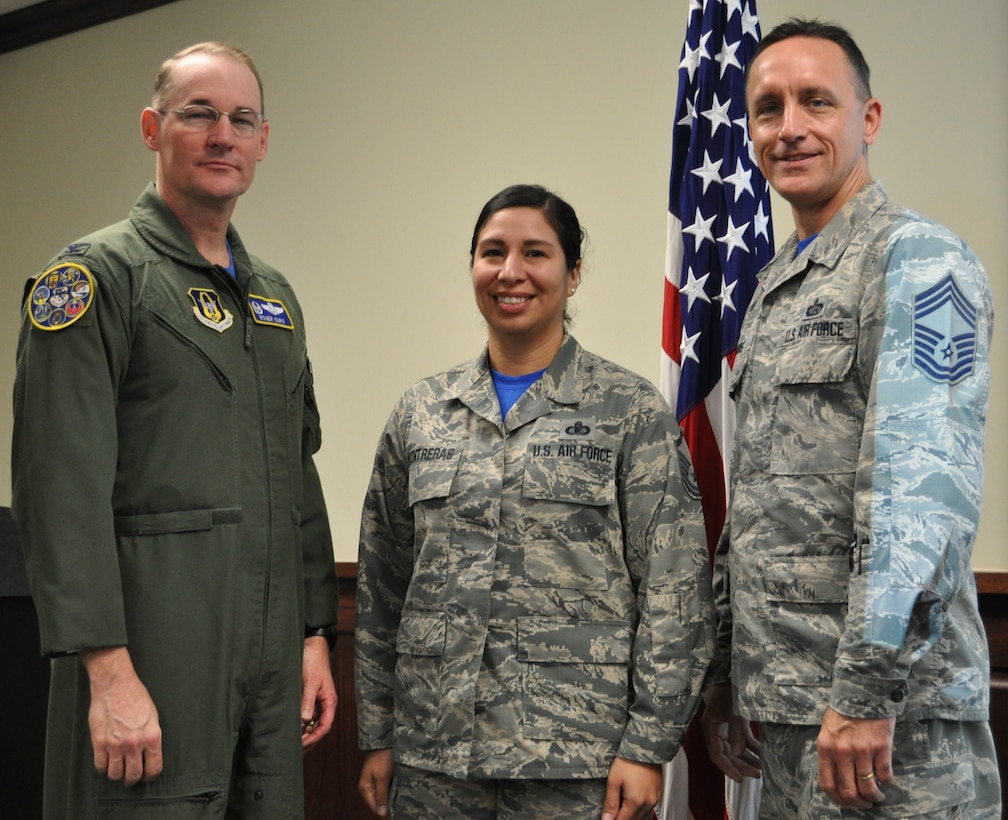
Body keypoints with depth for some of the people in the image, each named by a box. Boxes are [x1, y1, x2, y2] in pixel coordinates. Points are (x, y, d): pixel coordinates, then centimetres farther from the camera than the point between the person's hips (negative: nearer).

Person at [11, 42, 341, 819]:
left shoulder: (274, 296, 17)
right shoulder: (98, 276, -6)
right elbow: (64, 490, -15)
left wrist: (316, 635, 13)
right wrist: (109, 671, -20)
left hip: (272, 666, 7)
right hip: (153, 663, -7)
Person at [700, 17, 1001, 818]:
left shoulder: (914, 258, -9)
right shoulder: (776, 289, 17)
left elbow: (925, 490, -19)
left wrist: (865, 692, -23)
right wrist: (726, 674, 17)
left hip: (884, 720, -8)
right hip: (781, 707, 8)